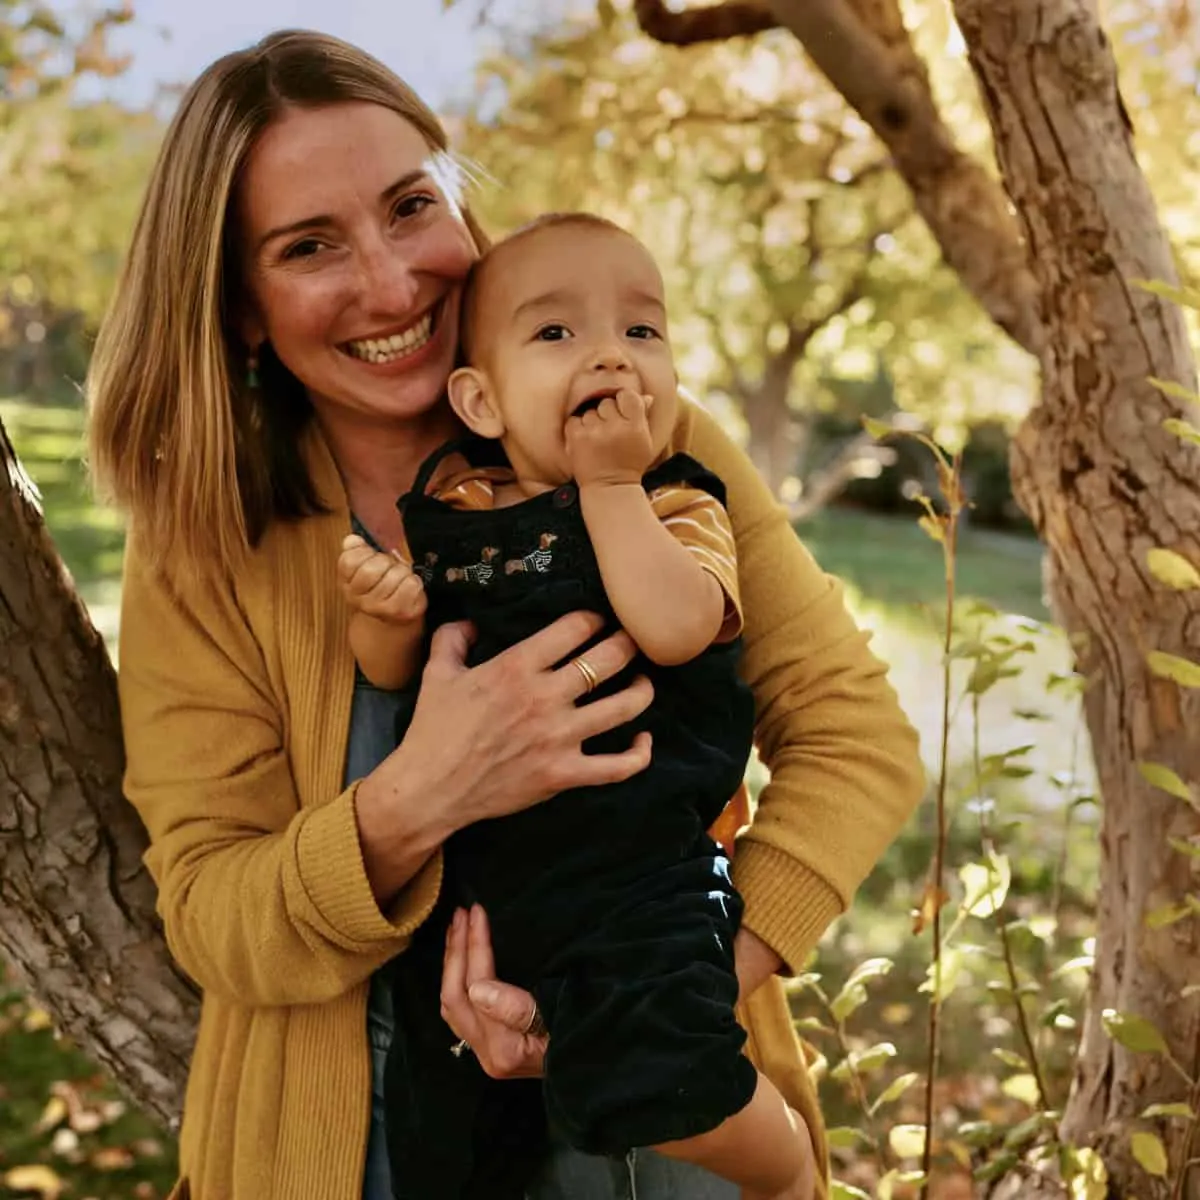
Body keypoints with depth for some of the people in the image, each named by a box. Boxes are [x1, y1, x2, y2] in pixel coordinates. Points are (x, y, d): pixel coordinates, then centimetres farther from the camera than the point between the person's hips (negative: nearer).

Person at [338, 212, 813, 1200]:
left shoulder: (677, 508, -2)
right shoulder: (448, 506, 9)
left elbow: (673, 626, -24)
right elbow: (393, 672, 14)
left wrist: (610, 481, -14)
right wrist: (386, 616, -8)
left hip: (632, 867, -4)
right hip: (467, 870, 5)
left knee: (657, 1085, -26)